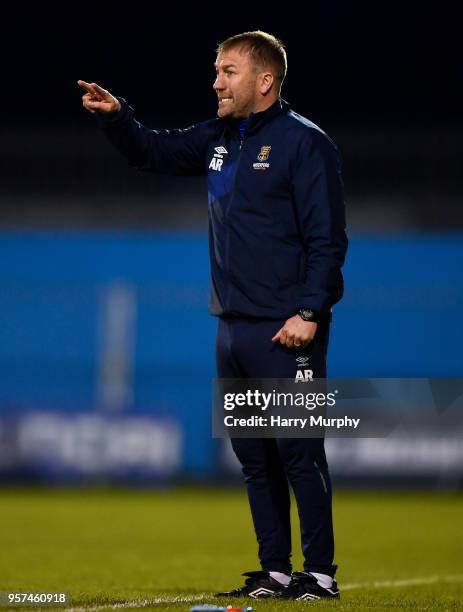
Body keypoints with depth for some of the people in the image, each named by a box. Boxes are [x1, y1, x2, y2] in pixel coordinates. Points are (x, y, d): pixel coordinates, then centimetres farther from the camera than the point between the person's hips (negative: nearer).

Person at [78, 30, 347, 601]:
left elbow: (327, 238, -12)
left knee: (299, 453, -7)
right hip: (232, 329, 8)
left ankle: (319, 574, -2)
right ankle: (275, 572, 16)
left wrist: (309, 312, -19)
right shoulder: (219, 138, 15)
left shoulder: (304, 142, -8)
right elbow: (152, 152, 26)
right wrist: (116, 116, 6)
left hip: (284, 333, -8)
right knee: (254, 458, 10)